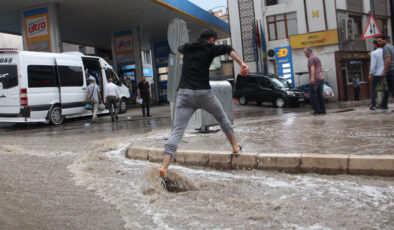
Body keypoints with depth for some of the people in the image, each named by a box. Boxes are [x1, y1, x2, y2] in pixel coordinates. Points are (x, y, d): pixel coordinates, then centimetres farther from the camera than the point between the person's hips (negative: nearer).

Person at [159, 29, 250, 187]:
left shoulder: (187, 48, 19)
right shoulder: (209, 48, 5)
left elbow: (180, 48, 44)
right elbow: (227, 49, -14)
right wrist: (242, 64, -23)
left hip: (184, 93, 3)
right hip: (203, 93, -3)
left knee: (176, 131, -6)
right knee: (222, 118, 24)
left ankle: (164, 168, -20)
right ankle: (235, 148, 37)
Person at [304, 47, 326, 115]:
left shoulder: (310, 59, -6)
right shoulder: (317, 58, 21)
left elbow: (312, 68, -22)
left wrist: (312, 77, -35)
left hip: (315, 79, -8)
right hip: (321, 78, 8)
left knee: (312, 95, -4)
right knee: (320, 95, 10)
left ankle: (317, 110, -9)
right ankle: (323, 110, 8)